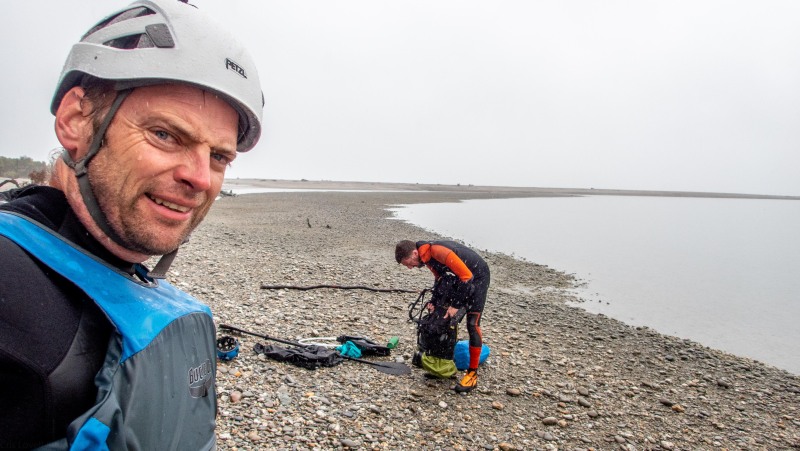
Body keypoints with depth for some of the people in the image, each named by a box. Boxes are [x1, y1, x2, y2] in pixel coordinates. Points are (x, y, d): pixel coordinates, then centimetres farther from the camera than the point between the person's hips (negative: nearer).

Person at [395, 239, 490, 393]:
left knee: (472, 324, -11)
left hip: (477, 276, -9)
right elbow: (440, 278, 8)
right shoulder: (426, 255, -6)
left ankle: (472, 374, -5)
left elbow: (467, 276, -32)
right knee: (447, 319, 8)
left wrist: (455, 305, -25)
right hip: (461, 277, 9)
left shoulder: (438, 251, -34)